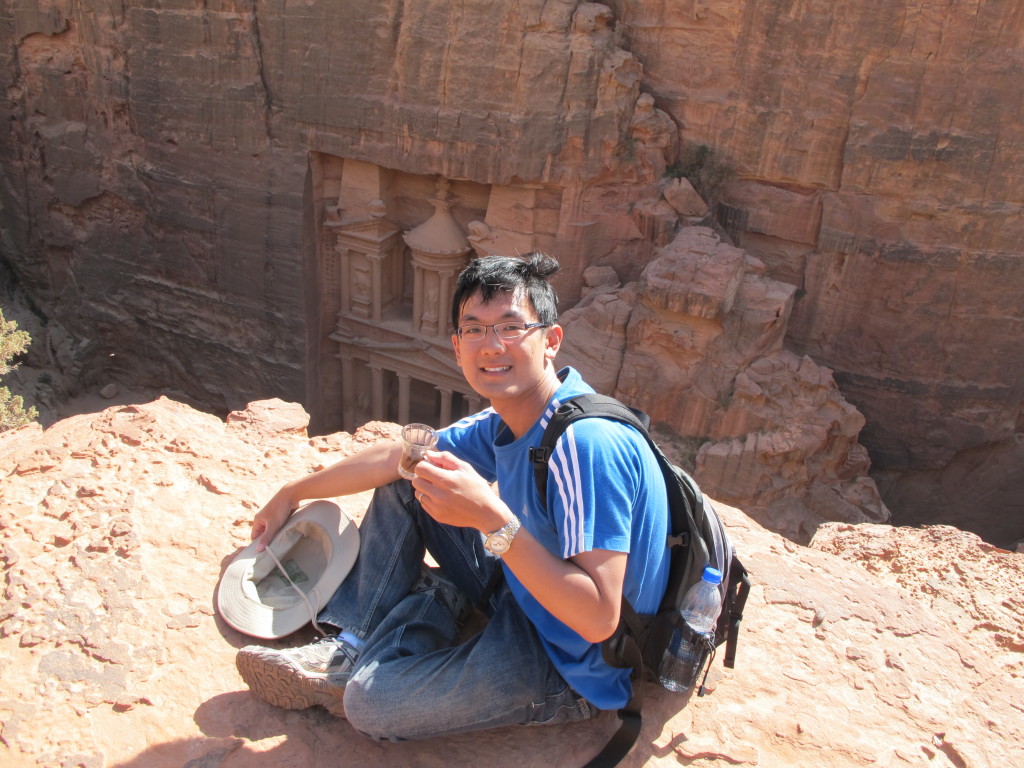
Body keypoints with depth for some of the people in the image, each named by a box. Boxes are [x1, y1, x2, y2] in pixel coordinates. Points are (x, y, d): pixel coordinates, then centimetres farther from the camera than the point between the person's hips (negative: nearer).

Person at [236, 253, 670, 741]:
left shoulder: (585, 444, -31)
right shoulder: (505, 424, -3)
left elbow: (598, 619, -34)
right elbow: (393, 457, 8)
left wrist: (491, 519, -39)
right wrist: (291, 494, 17)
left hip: (568, 669, -8)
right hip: (520, 590, 8)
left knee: (370, 704, -21)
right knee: (402, 486, 8)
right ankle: (351, 649, 11)